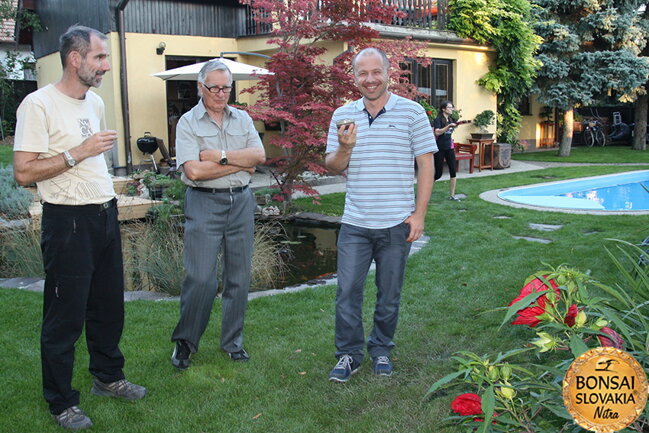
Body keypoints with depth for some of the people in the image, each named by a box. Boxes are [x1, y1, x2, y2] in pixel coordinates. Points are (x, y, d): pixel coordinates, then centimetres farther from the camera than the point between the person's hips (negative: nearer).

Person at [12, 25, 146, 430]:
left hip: (106, 214, 8)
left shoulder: (96, 102, 11)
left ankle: (108, 377, 36)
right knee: (66, 316, 2)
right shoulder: (39, 104, -13)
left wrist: (110, 189, 15)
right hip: (69, 220, -8)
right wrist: (78, 153, -21)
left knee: (109, 305, 17)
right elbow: (23, 172, -17)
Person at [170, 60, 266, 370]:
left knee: (239, 275, 8)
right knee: (201, 278, -6)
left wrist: (221, 155, -13)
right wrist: (240, 163, -8)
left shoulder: (242, 119, 11)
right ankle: (184, 342, 12)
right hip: (204, 204, -4)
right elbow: (193, 171, -15)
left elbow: (259, 155, -2)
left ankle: (233, 341, 21)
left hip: (241, 202, 4)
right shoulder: (188, 123, -2)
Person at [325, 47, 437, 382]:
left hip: (396, 224, -2)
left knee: (389, 294, 10)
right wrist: (345, 147, -15)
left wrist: (419, 214, -7)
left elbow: (425, 164, -1)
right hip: (355, 224, 2)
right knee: (347, 291, 3)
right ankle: (349, 354, 20)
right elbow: (332, 167, 8)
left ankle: (381, 350, 29)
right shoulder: (342, 116, 7)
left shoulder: (411, 112, -1)